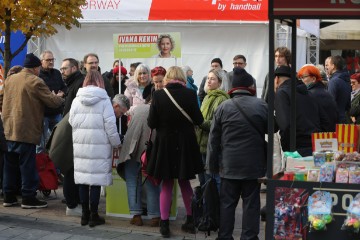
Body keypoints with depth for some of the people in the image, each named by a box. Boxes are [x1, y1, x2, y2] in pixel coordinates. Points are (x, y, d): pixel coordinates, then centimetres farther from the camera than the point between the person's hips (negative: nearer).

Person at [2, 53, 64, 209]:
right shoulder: (35, 82, -12)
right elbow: (52, 102, -10)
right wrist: (59, 97, 13)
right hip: (26, 131, -7)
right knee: (28, 165, -1)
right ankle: (28, 198, 3)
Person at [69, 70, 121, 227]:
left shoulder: (77, 100, 5)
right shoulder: (104, 100, -5)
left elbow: (71, 122, 8)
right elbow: (110, 125, -6)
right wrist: (116, 143, 4)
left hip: (80, 145, 4)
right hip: (99, 145, -4)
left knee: (82, 179, 8)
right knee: (96, 180, 1)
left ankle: (85, 214, 15)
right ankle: (94, 216, 4)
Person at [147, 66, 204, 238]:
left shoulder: (158, 95, -11)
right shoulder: (189, 94, -10)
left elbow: (151, 123, -8)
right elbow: (198, 120, -3)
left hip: (165, 144, -1)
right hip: (185, 144, 1)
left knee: (166, 185, 10)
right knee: (185, 182, 17)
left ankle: (164, 224, 10)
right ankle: (190, 220, 22)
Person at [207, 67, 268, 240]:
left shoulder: (223, 107, -2)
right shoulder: (262, 106, -4)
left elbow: (213, 139, 0)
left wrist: (212, 165, 6)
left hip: (229, 164, 1)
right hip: (254, 164, 0)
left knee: (227, 203, 9)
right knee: (251, 203, 6)